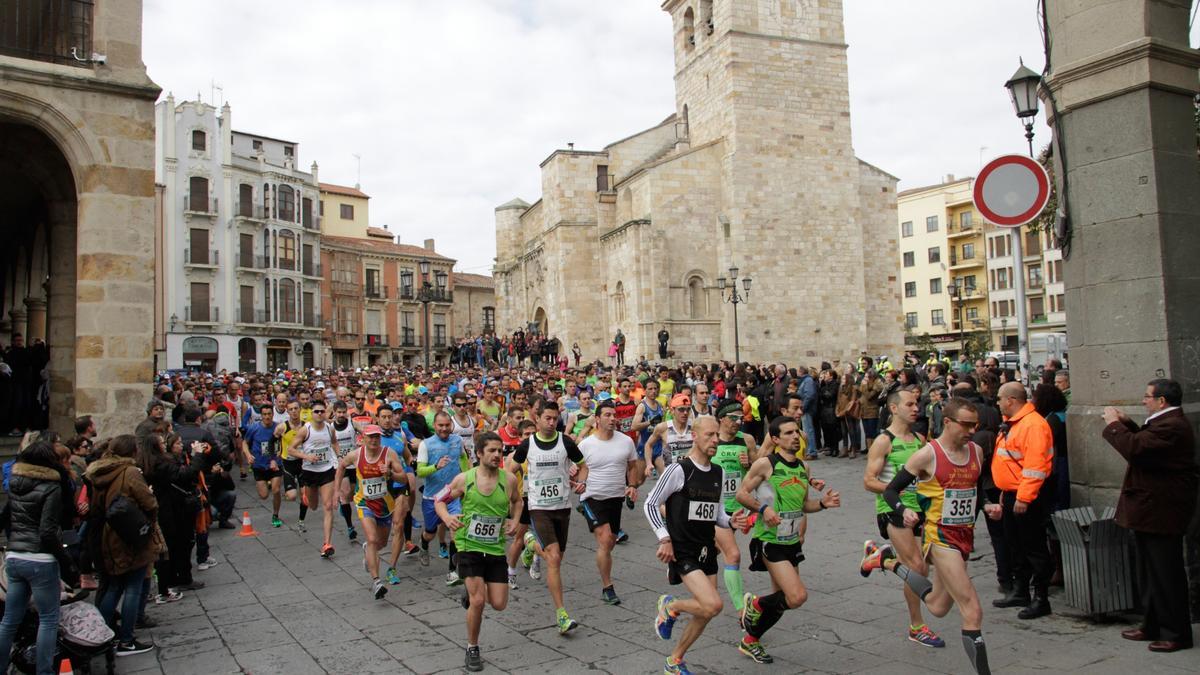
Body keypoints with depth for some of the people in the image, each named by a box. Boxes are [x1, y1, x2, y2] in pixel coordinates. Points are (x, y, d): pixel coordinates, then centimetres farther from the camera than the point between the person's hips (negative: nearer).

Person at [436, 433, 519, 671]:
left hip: (496, 548, 3)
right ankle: (472, 649, 14)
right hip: (469, 546, -3)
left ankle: (472, 592, 36)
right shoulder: (464, 479, -10)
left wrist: (514, 521, -2)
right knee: (478, 601, -10)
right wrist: (447, 518, -17)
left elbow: (516, 501, 16)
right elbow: (440, 501, 3)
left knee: (499, 604, 3)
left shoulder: (509, 479, -5)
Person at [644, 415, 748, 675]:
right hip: (682, 552, -7)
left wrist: (731, 522, -3)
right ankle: (670, 606, 9)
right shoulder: (679, 470, -13)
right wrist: (665, 539, -16)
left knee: (705, 613, 10)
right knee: (713, 605, -21)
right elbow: (650, 504, -9)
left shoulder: (717, 472, 8)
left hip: (707, 551, 7)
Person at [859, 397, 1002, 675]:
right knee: (973, 611, -13)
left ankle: (886, 559, 38)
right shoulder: (927, 455, -14)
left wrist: (987, 507, 0)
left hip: (965, 535, 7)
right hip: (940, 537, -7)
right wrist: (904, 511, -28)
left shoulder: (976, 451, 4)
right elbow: (890, 490, -9)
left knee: (937, 606, 22)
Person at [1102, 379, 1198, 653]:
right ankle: (1152, 626, 27)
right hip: (1151, 510, 11)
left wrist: (1114, 424, -15)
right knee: (1150, 574, 18)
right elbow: (1144, 443, 20)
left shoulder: (1171, 426, -22)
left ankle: (1177, 634, 10)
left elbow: (1135, 448, -29)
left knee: (1166, 575, 0)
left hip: (1161, 513, -11)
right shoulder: (1166, 423, 14)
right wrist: (1126, 424, 7)